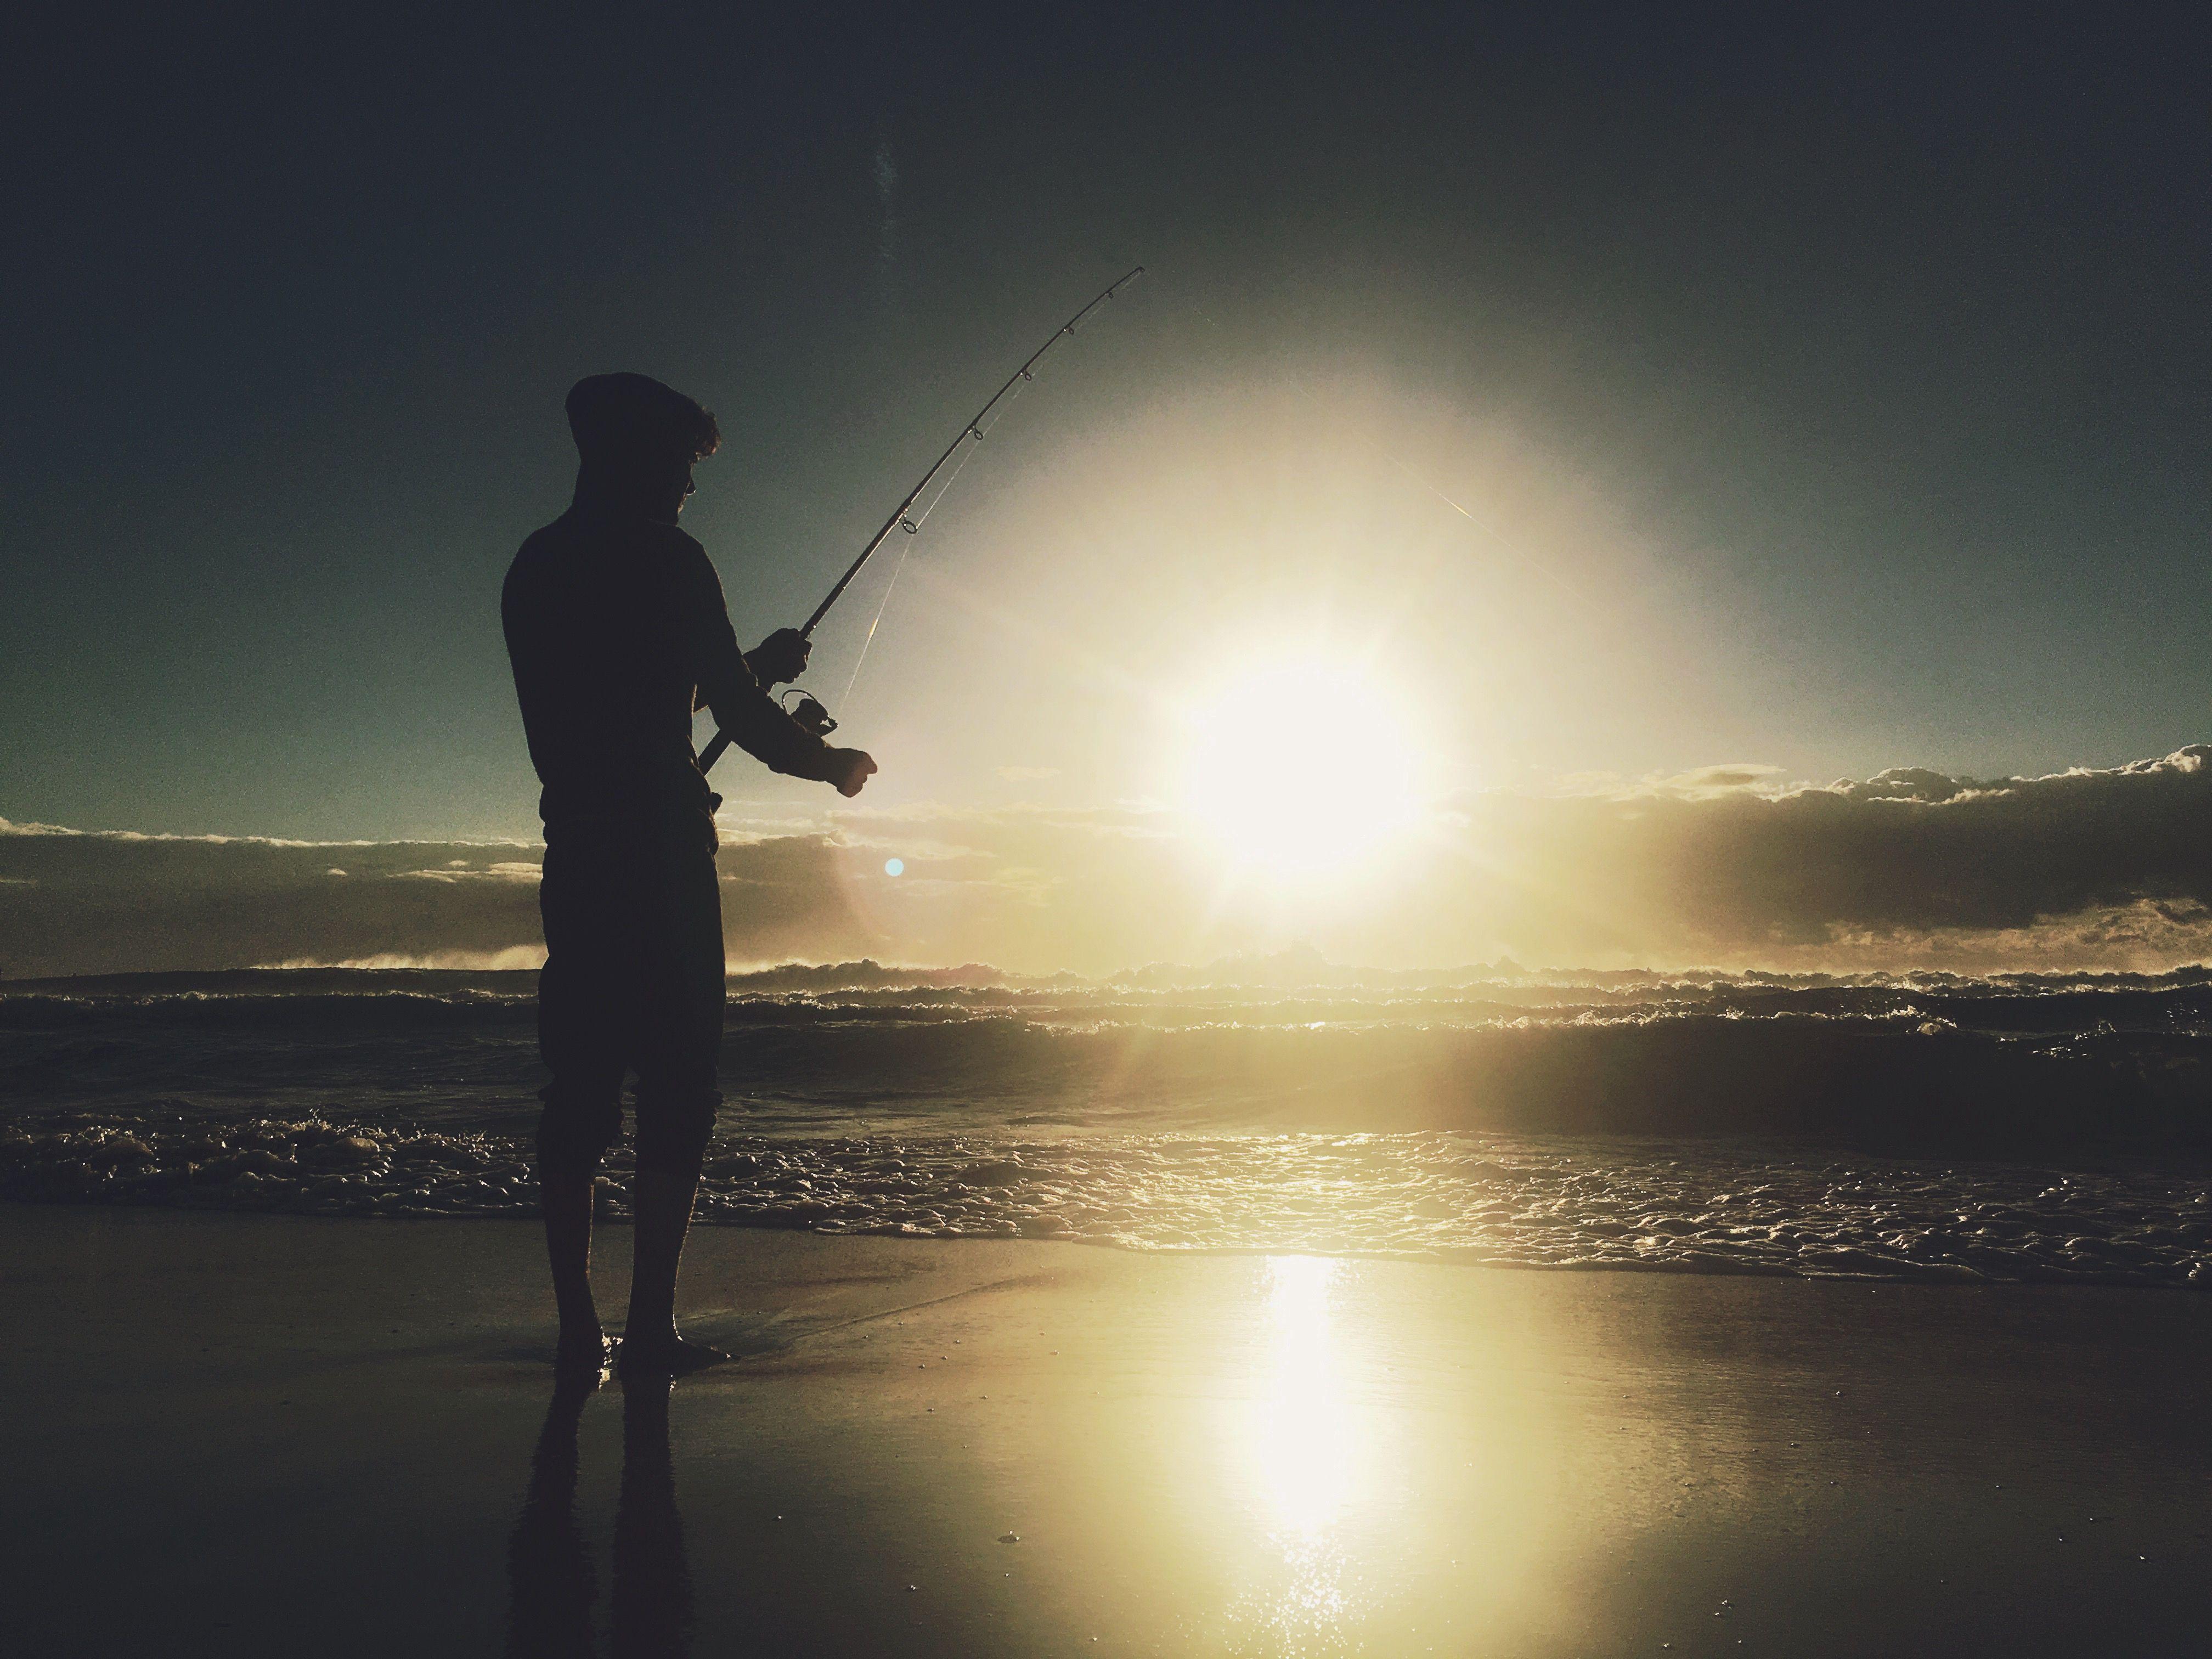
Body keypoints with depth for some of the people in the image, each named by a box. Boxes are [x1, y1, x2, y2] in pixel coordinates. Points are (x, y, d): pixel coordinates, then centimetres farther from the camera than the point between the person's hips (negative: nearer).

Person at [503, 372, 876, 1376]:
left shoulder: (534, 569, 17)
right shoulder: (666, 559, -6)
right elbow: (739, 715, -7)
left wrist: (751, 669, 31)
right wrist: (834, 764, 10)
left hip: (575, 856, 7)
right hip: (661, 854, -7)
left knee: (579, 1087, 7)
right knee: (677, 1086, -3)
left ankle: (577, 1328, 8)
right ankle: (650, 1328, -4)